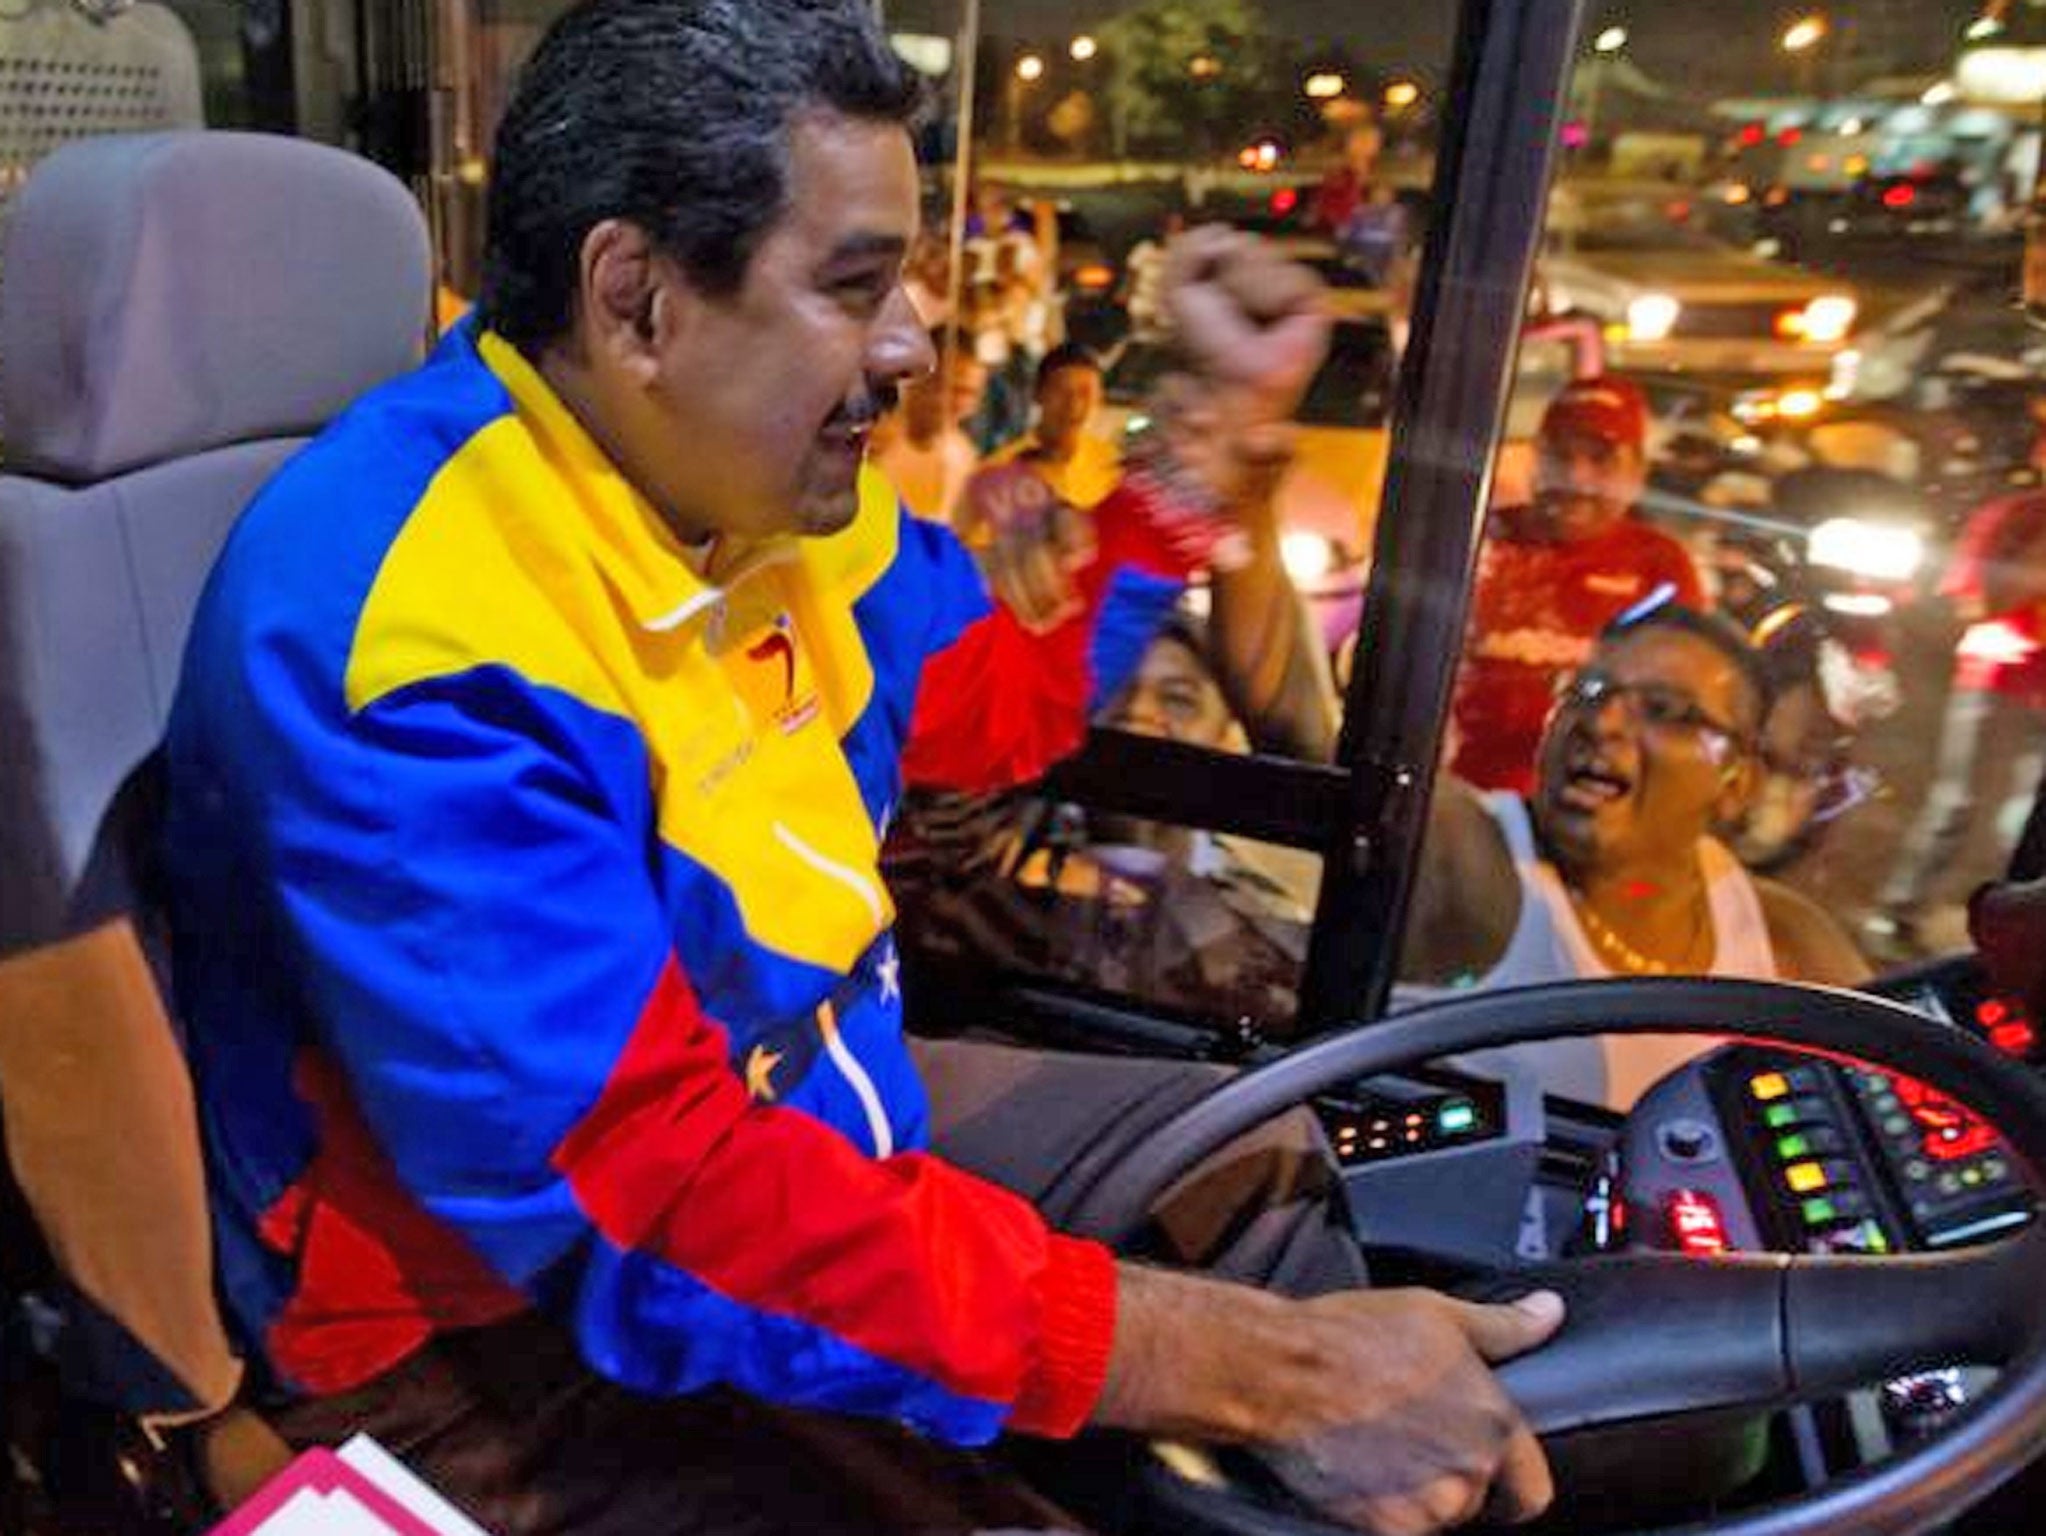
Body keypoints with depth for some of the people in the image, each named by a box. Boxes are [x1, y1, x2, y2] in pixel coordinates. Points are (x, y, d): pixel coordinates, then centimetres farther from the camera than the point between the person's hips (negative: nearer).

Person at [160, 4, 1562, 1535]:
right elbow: (647, 1201, -35)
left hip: (803, 1111, 8)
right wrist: (1263, 1367, -34)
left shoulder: (754, 476, -2)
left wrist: (1224, 423, 8)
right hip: (504, 1331, -8)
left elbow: (1008, 699, 14)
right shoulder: (416, 619, -30)